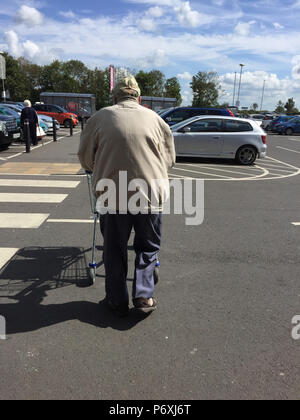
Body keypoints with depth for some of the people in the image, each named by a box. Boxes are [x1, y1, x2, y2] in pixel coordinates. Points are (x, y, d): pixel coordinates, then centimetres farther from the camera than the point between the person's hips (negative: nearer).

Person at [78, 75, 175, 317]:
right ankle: (144, 296, 16)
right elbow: (170, 159, 13)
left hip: (112, 195, 0)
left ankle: (118, 301, 25)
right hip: (151, 194, 1)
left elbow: (85, 158, 10)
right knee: (148, 248, 19)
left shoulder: (100, 118, 5)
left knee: (115, 250, 14)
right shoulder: (155, 118, 8)